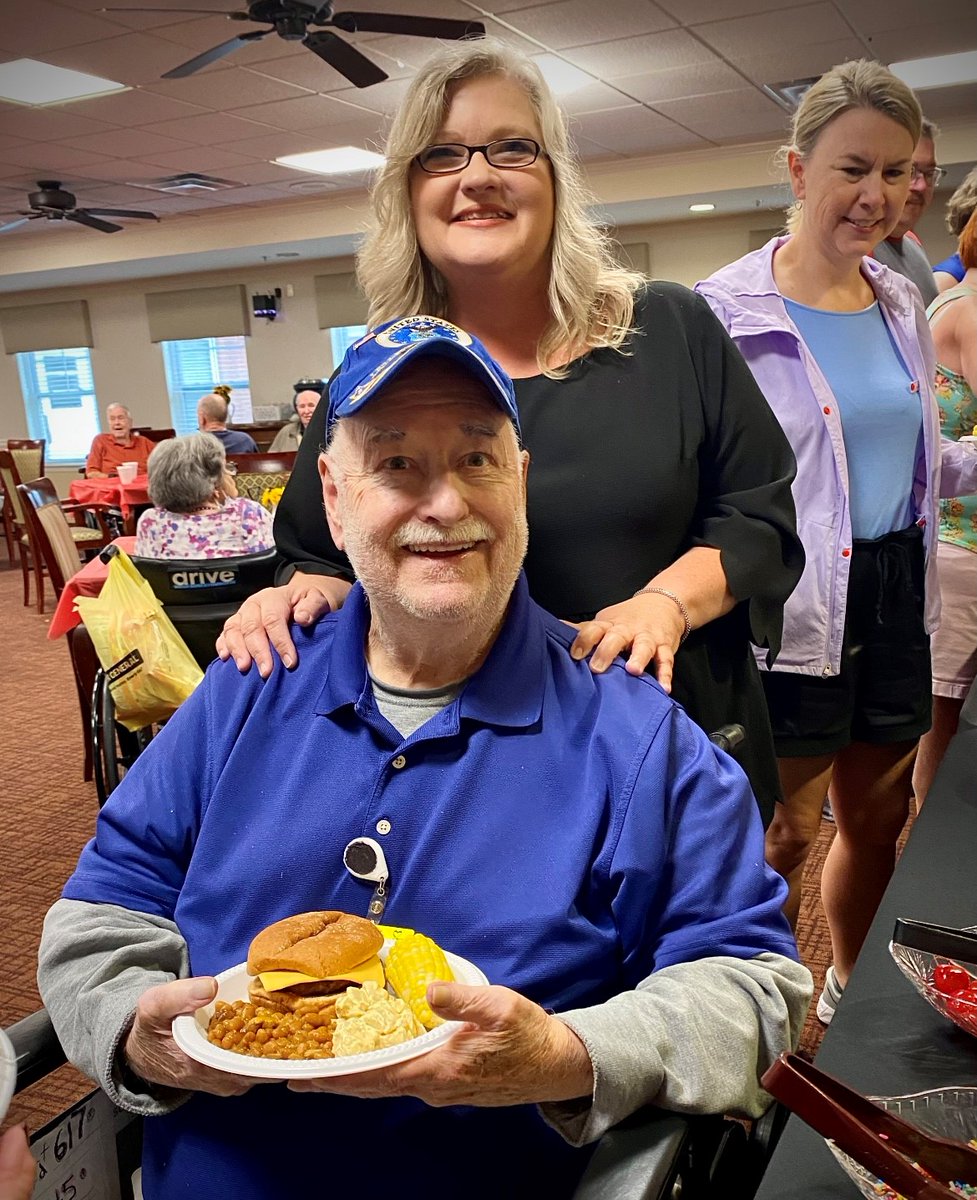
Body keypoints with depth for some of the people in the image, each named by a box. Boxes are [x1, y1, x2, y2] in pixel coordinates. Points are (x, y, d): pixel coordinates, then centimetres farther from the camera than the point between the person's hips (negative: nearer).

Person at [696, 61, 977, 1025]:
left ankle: (853, 992, 42)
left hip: (896, 598, 7)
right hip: (795, 610, -6)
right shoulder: (727, 313, -11)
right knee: (785, 833, 5)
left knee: (877, 816, 18)